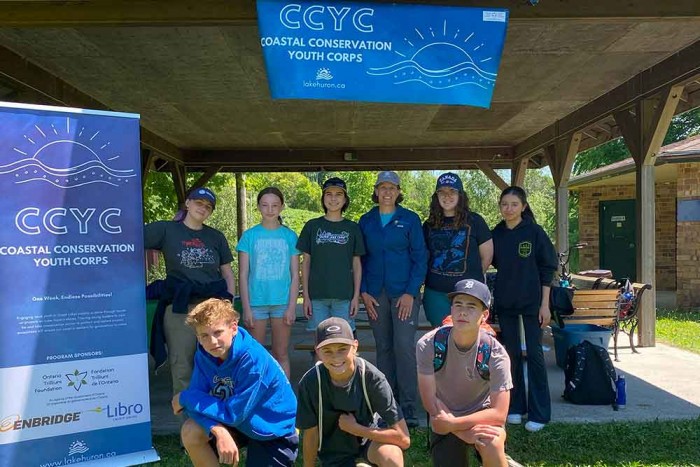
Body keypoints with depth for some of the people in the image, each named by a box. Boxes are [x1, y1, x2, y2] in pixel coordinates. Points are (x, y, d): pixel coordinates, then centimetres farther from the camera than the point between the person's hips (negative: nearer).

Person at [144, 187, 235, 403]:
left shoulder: (216, 237, 13)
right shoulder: (165, 229, 4)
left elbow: (227, 273, 16)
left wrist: (230, 303, 5)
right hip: (179, 308, -2)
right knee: (181, 365, 4)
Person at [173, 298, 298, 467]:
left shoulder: (253, 358, -32)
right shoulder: (204, 355, -13)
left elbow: (233, 414, -28)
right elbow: (198, 402, -14)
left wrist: (185, 398, -20)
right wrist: (218, 430, -33)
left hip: (274, 430, -5)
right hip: (240, 425, 5)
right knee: (190, 432, -17)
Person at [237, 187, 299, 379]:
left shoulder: (290, 236, 5)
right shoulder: (249, 235, 2)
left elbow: (295, 275, 4)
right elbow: (243, 275, 1)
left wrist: (292, 306, -3)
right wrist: (246, 308, -5)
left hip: (282, 302, 1)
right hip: (256, 302, 0)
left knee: (281, 354, 8)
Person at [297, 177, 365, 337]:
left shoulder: (352, 228, 6)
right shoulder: (312, 226, 5)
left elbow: (357, 264, 8)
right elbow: (306, 262, 6)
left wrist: (356, 296, 1)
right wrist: (306, 296, 1)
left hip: (344, 296, 0)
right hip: (317, 296, 0)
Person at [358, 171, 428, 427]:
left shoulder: (410, 219, 1)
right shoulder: (366, 221, 9)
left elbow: (420, 257, -2)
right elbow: (361, 259, 10)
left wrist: (411, 292, -10)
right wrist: (364, 292, 0)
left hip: (404, 293, -3)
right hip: (376, 294, 3)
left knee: (404, 347, -9)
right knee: (383, 348, 9)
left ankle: (409, 409, 1)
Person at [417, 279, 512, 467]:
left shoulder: (495, 354, -22)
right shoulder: (428, 345, -21)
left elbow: (499, 413, -21)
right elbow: (430, 400, -16)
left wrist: (452, 424, -28)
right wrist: (464, 433, -25)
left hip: (481, 415, -2)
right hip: (445, 418, 2)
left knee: (492, 444, -33)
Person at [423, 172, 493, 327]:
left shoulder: (474, 221, -1)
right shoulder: (429, 225, 8)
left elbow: (487, 256, 5)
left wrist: (472, 277, 11)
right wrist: (441, 277, 8)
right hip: (436, 294, 3)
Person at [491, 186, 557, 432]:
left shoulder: (534, 232, -6)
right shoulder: (496, 234, 4)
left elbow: (546, 269, -5)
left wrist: (545, 304, -9)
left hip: (531, 301, -3)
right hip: (504, 301, 4)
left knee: (534, 354, -2)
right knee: (511, 354, 10)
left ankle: (539, 413, 9)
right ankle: (515, 407, 22)